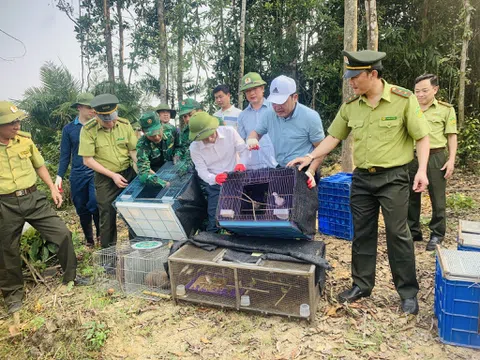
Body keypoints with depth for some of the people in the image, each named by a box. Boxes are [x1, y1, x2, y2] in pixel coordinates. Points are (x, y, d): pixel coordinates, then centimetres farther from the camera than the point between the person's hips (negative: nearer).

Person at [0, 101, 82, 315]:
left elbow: (39, 165, 14)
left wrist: (53, 188, 8)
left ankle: (71, 277, 22)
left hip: (33, 198, 3)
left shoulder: (25, 140, 0)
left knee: (62, 233, 1)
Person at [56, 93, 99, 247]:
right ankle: (89, 240, 27)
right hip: (77, 175, 2)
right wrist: (59, 175, 0)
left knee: (94, 205, -13)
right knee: (82, 210, 10)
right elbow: (65, 154, 7)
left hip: (96, 172, -2)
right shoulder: (69, 129, 5)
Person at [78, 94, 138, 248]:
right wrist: (113, 175, -15)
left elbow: (134, 151, 1)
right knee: (108, 216, 5)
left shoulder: (125, 125, -5)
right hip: (105, 178, -3)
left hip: (129, 173, 3)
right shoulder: (88, 130, -14)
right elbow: (88, 160, -12)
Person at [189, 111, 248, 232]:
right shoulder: (194, 147, -13)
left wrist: (241, 163, -24)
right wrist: (214, 179, -34)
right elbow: (202, 171, -13)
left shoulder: (229, 132, -15)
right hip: (214, 185, 0)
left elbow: (243, 150, -4)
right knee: (215, 221, 3)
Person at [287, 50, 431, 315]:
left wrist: (422, 169, -16)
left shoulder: (404, 99, -9)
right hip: (362, 178, 4)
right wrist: (310, 157, -2)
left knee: (397, 233, 1)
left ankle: (408, 292, 18)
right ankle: (361, 285, 25)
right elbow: (333, 137, 8)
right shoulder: (350, 106, 3)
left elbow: (422, 136, -5)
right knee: (362, 233, 10)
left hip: (394, 177, -4)